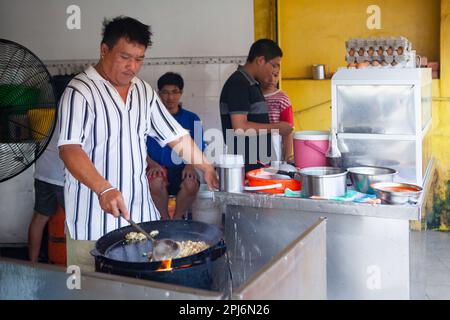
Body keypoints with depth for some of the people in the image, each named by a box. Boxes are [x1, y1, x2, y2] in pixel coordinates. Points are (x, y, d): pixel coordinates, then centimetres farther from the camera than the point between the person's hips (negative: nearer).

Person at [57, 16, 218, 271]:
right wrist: (104, 189, -33)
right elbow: (70, 149, -21)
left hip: (140, 212, 6)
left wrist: (207, 167, 8)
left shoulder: (144, 92, 11)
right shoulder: (81, 91, -10)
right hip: (95, 220, -5)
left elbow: (176, 136, 16)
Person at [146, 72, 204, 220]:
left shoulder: (191, 119, 12)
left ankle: (177, 218, -3)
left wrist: (190, 165, -9)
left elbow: (197, 149, 11)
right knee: (156, 182, -35)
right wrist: (152, 164, -12)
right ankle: (165, 219, -7)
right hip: (156, 168, -1)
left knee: (191, 184, -32)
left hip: (181, 169, 1)